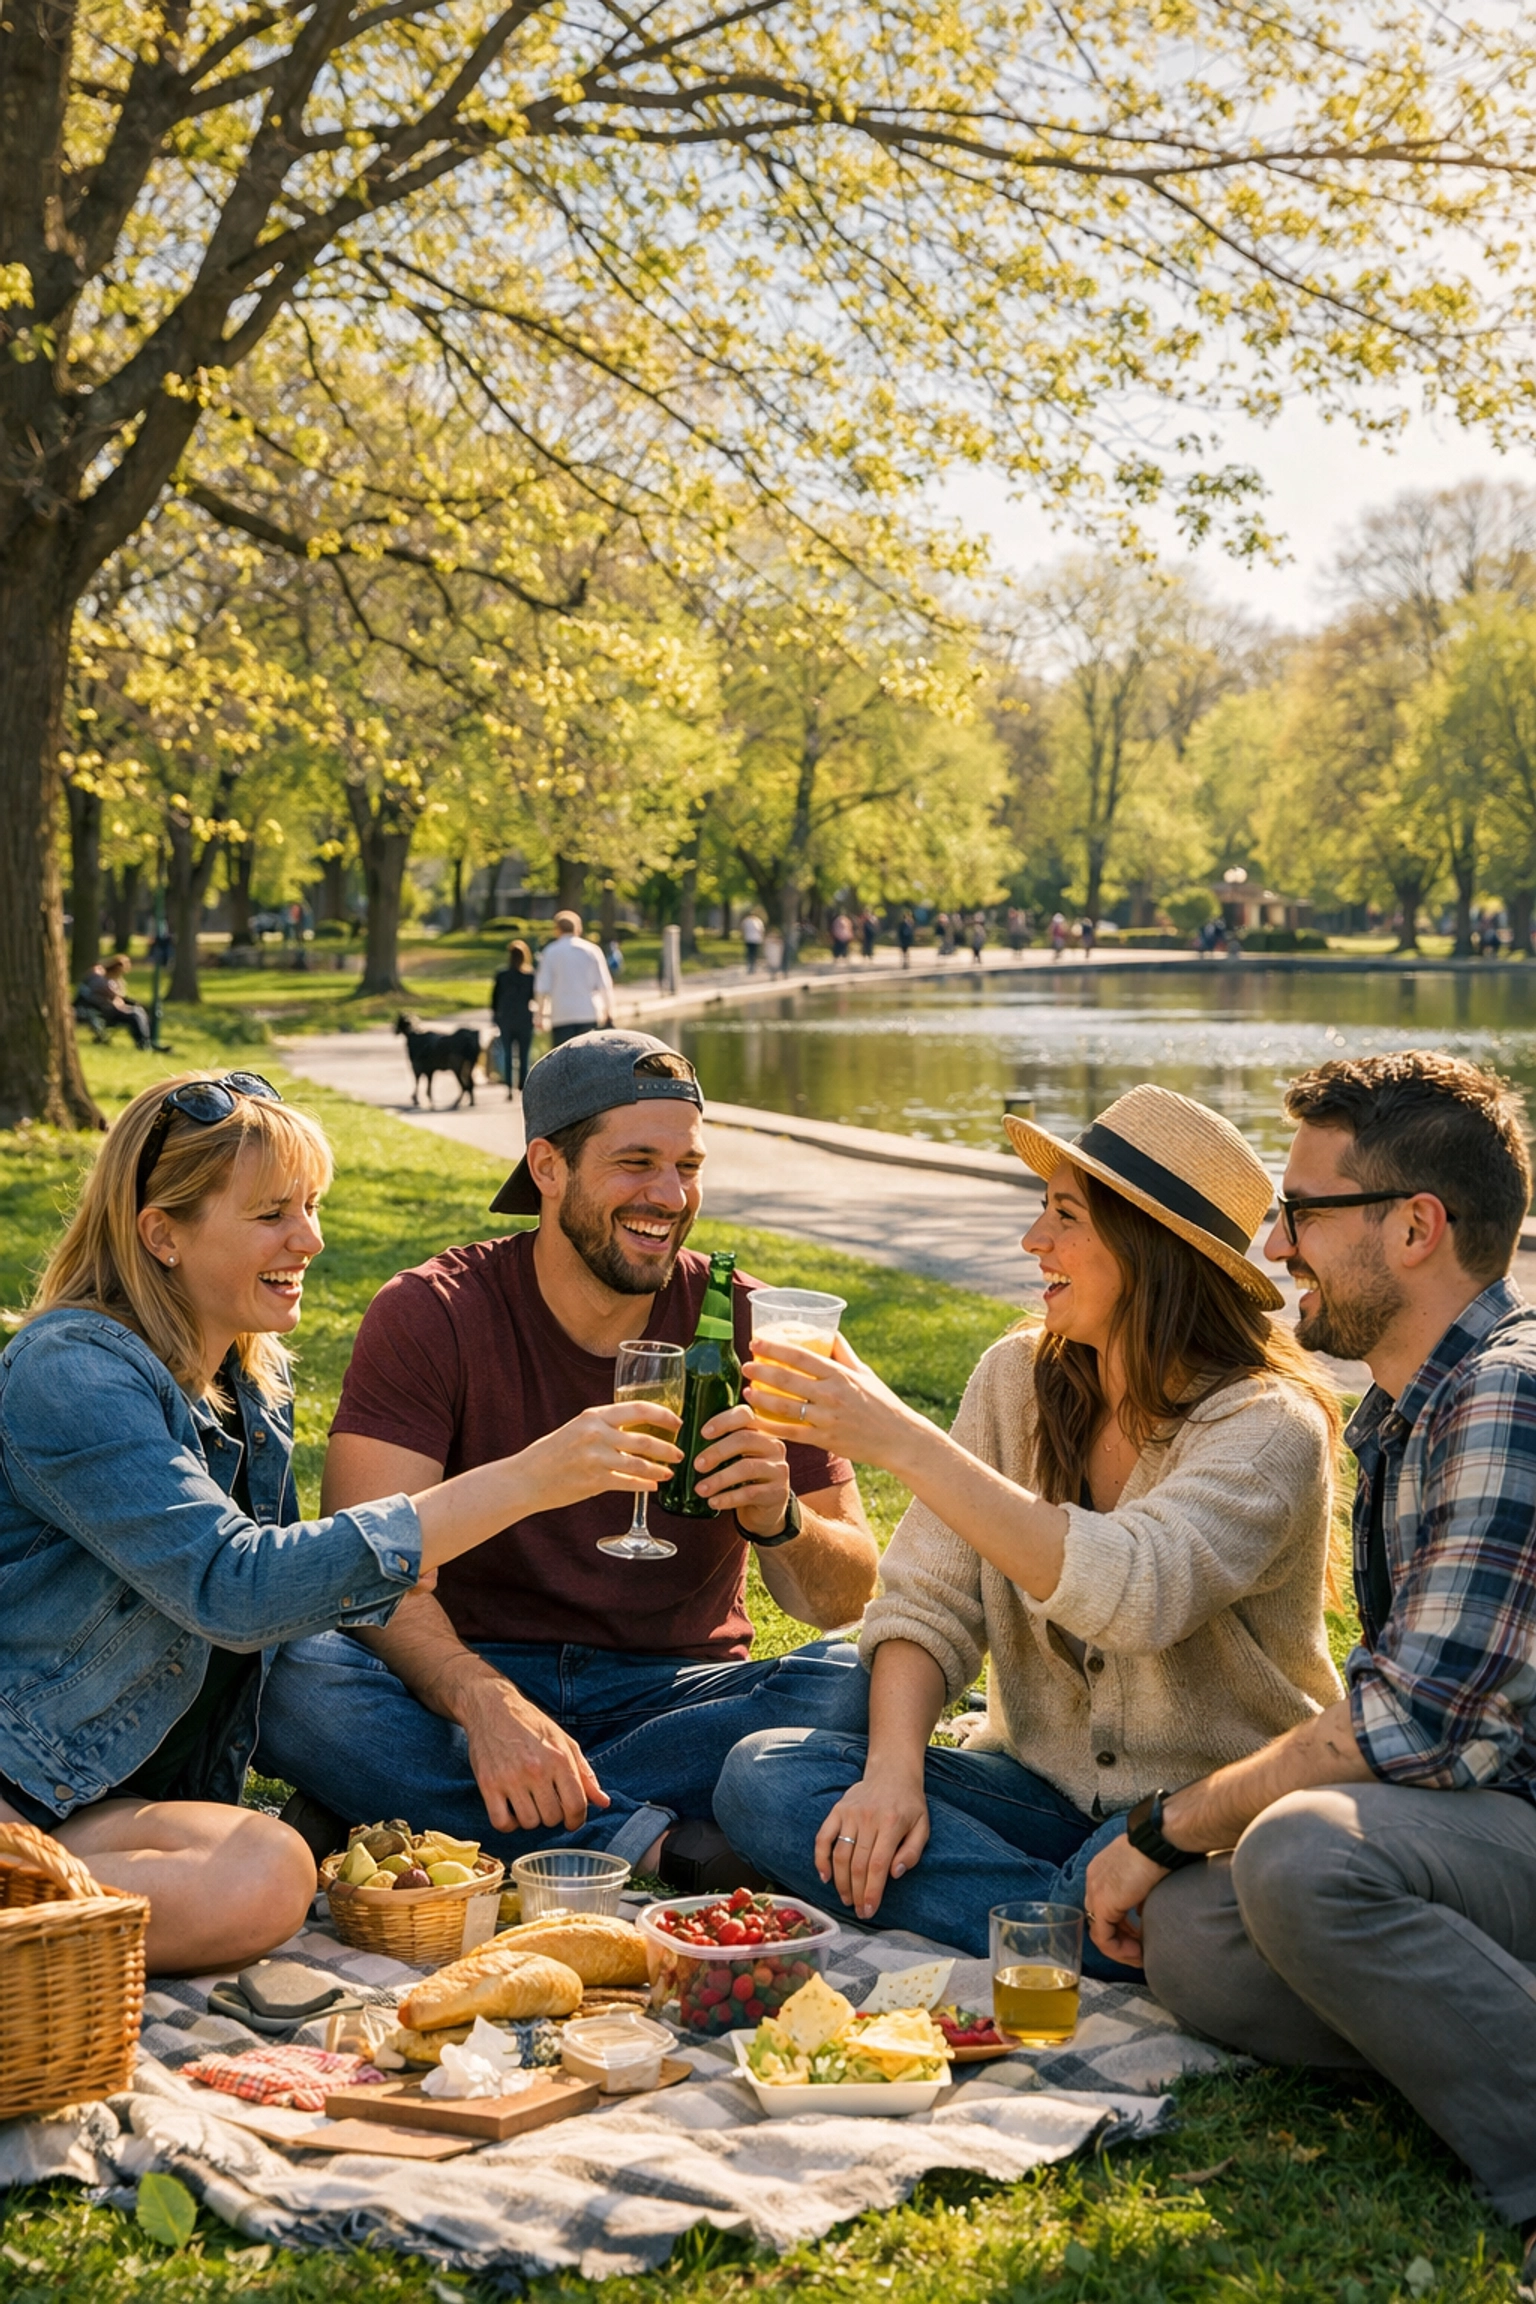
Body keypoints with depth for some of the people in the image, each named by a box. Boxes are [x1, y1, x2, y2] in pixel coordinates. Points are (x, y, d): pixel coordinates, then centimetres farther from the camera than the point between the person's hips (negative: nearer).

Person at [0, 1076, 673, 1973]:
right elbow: (232, 1589, -29)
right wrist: (520, 1482, -31)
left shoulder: (256, 1385, 9)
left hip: (139, 1796, 8)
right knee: (260, 1877, -30)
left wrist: (374, 1559, -4)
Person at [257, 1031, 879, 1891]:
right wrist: (483, 1702, -38)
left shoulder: (747, 1327, -2)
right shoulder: (429, 1316, -6)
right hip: (472, 1681, -1)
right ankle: (642, 1845, -30)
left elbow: (851, 1599, -1)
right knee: (294, 1678, -30)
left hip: (677, 1691, 1)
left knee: (864, 1683, -28)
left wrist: (781, 1522, -26)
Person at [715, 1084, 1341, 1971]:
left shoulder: (1269, 1425, -15)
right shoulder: (1017, 1379, 3)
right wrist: (893, 1770, -19)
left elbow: (1133, 1594, -34)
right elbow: (929, 1602, 0)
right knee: (764, 1775, -17)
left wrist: (904, 1441, -34)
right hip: (1044, 1788, 7)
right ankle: (1083, 1936, -19)